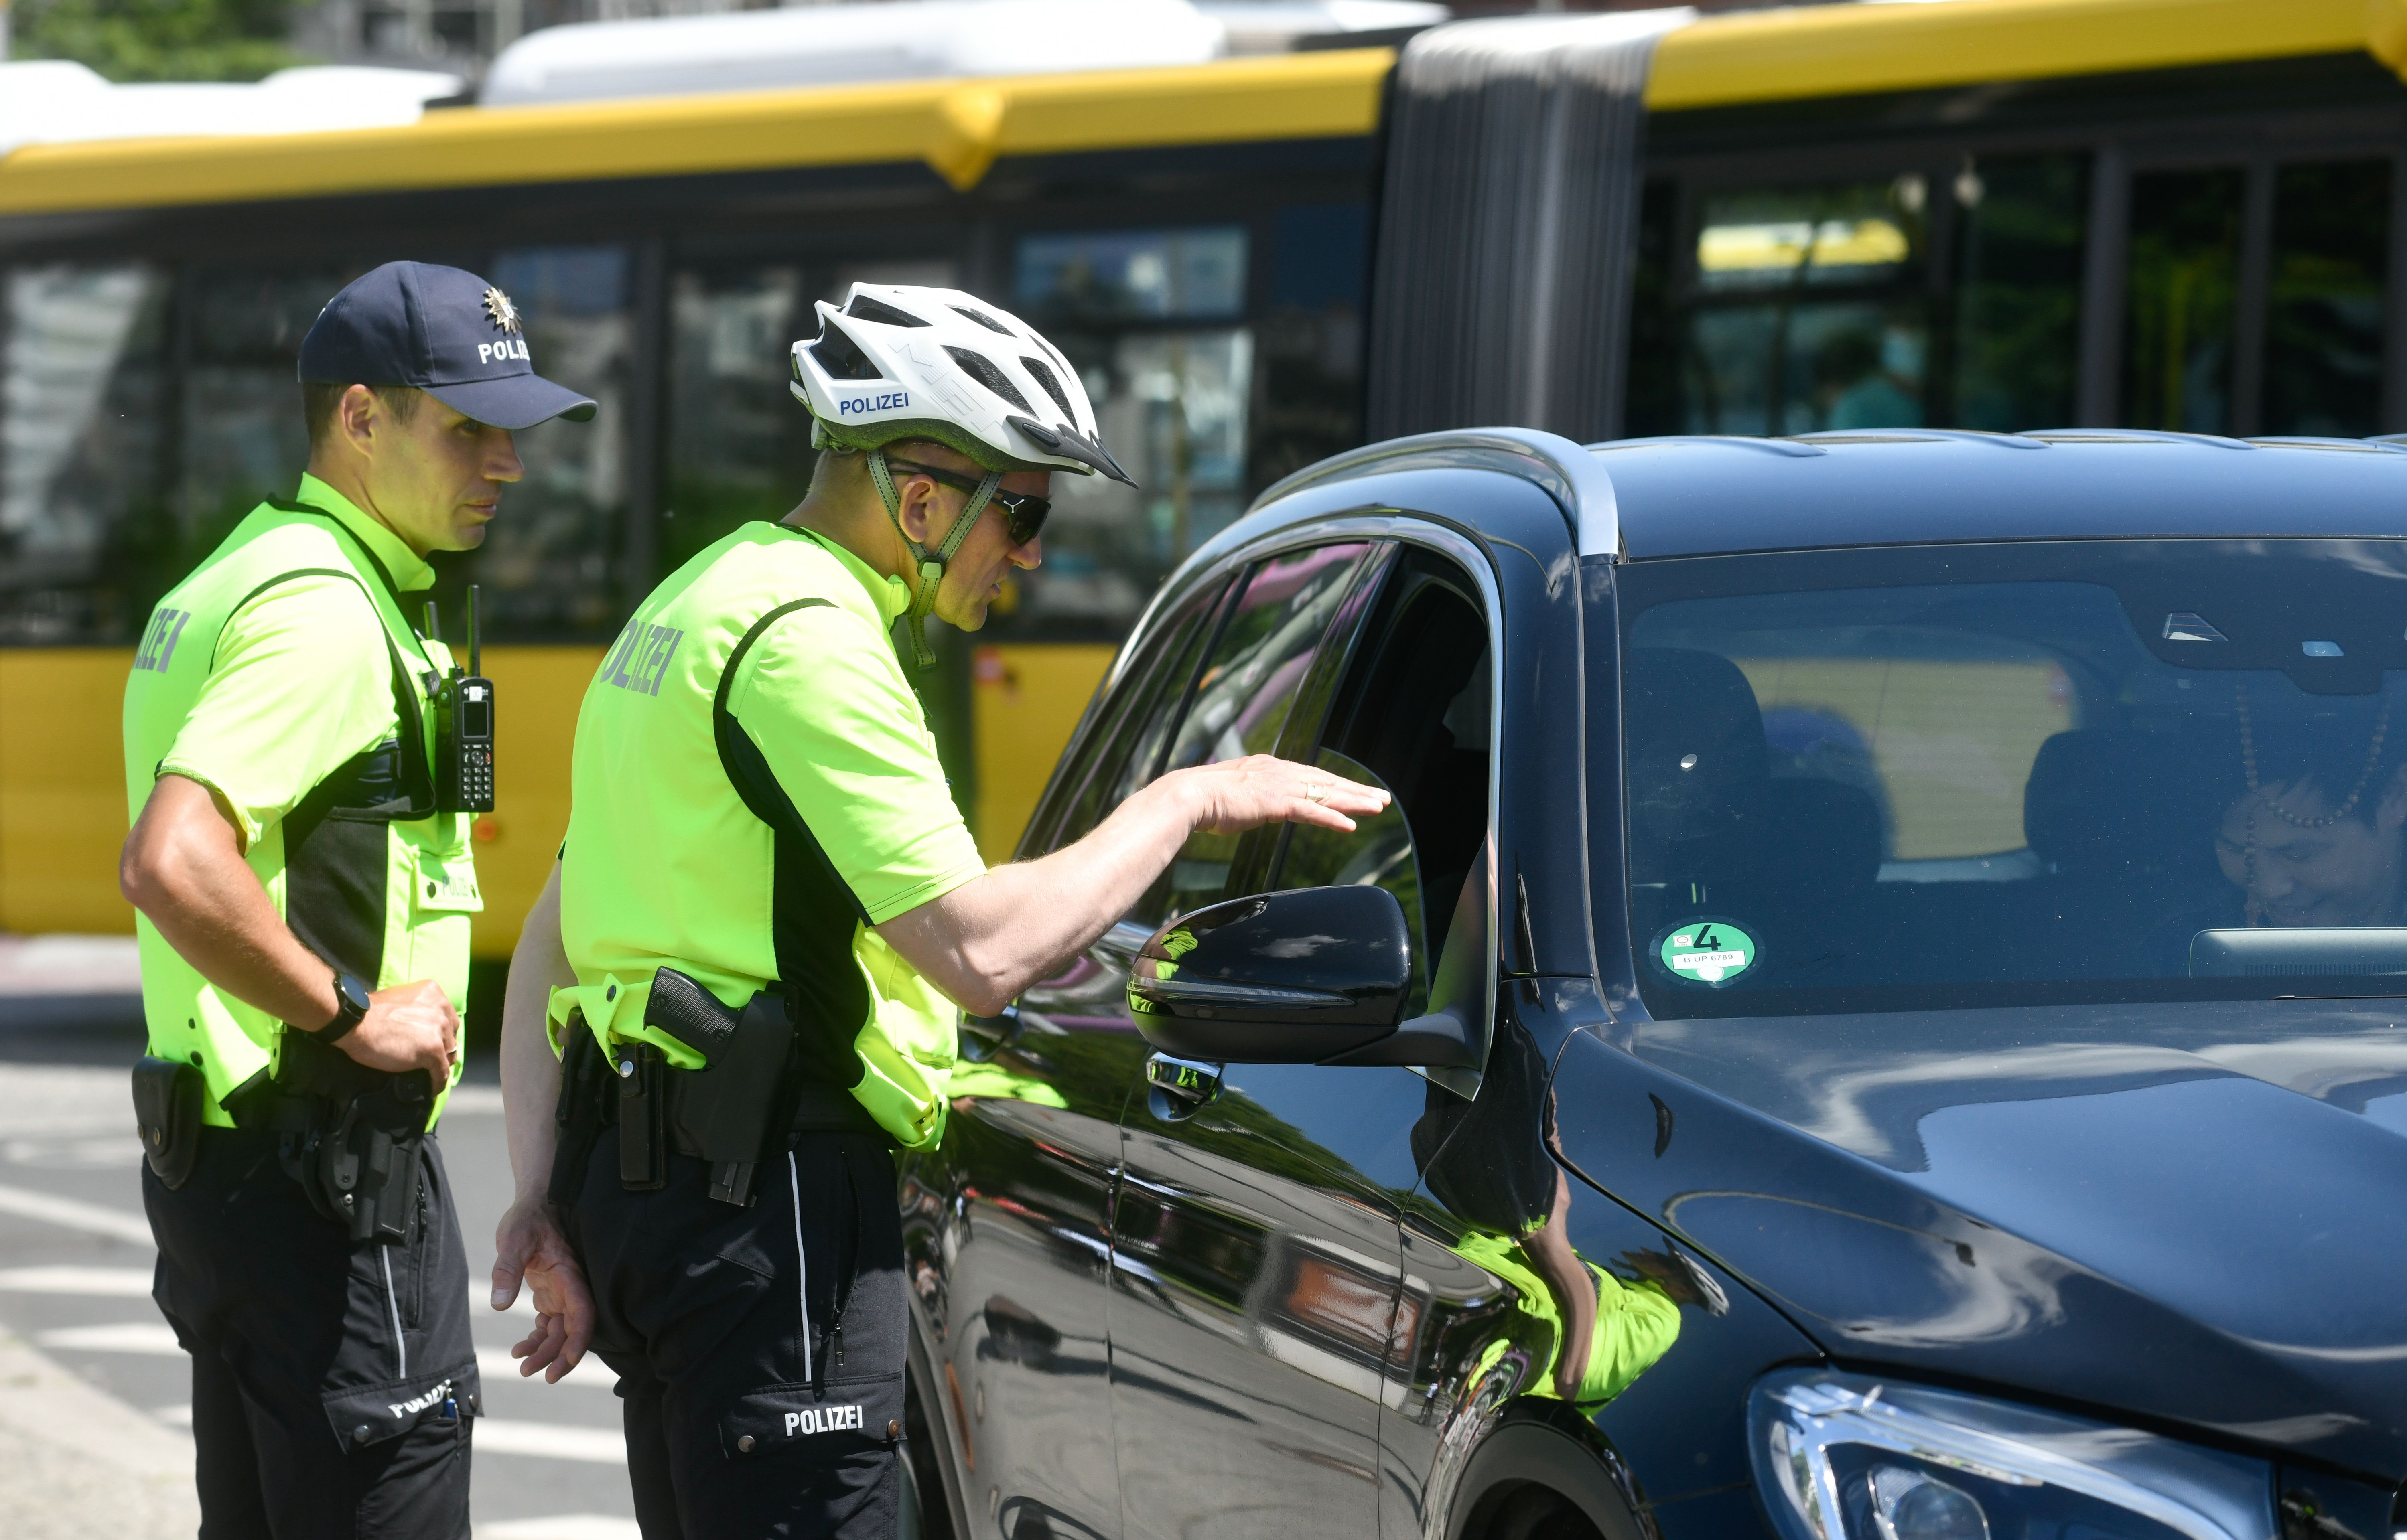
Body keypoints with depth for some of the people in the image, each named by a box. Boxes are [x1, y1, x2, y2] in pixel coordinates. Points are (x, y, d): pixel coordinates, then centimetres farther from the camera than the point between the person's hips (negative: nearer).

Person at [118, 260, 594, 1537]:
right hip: (326, 1177, -11)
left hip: (220, 1143, 11)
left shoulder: (239, 582, 16)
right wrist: (355, 1012, -21)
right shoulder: (322, 611, -17)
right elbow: (172, 866, -31)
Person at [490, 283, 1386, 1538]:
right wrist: (1181, 802, -9)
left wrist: (544, 1194, 14)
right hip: (766, 1197, -11)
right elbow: (979, 951, -21)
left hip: (643, 1182, 11)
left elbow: (553, 938, 19)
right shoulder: (809, 639, -14)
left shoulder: (698, 604, 19)